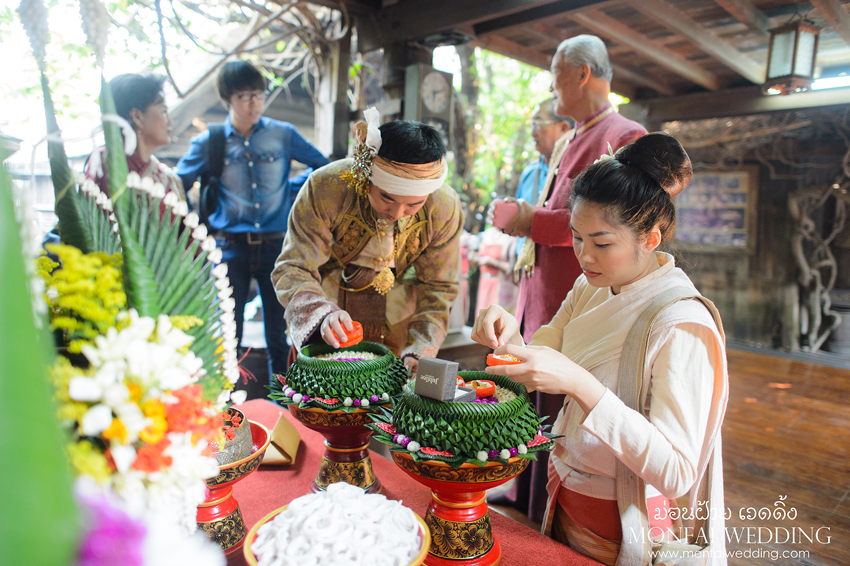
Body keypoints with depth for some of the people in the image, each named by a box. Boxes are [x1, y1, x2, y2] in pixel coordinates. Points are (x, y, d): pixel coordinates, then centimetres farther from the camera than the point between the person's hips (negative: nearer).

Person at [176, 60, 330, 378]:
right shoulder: (208, 143, 4)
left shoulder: (283, 134, 4)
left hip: (275, 246, 1)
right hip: (230, 247, 0)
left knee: (278, 334, 8)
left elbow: (324, 167, 15)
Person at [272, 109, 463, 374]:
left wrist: (418, 351, -23)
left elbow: (437, 288, -11)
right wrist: (321, 313, -46)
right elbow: (293, 269, -26)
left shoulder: (444, 208, -22)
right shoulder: (325, 188, -29)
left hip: (395, 318, 1)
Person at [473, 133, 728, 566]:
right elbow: (538, 378, 1)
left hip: (625, 527, -6)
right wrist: (511, 337, -21)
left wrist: (580, 384, -40)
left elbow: (676, 474, -30)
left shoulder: (683, 326, -26)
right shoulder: (590, 289, -4)